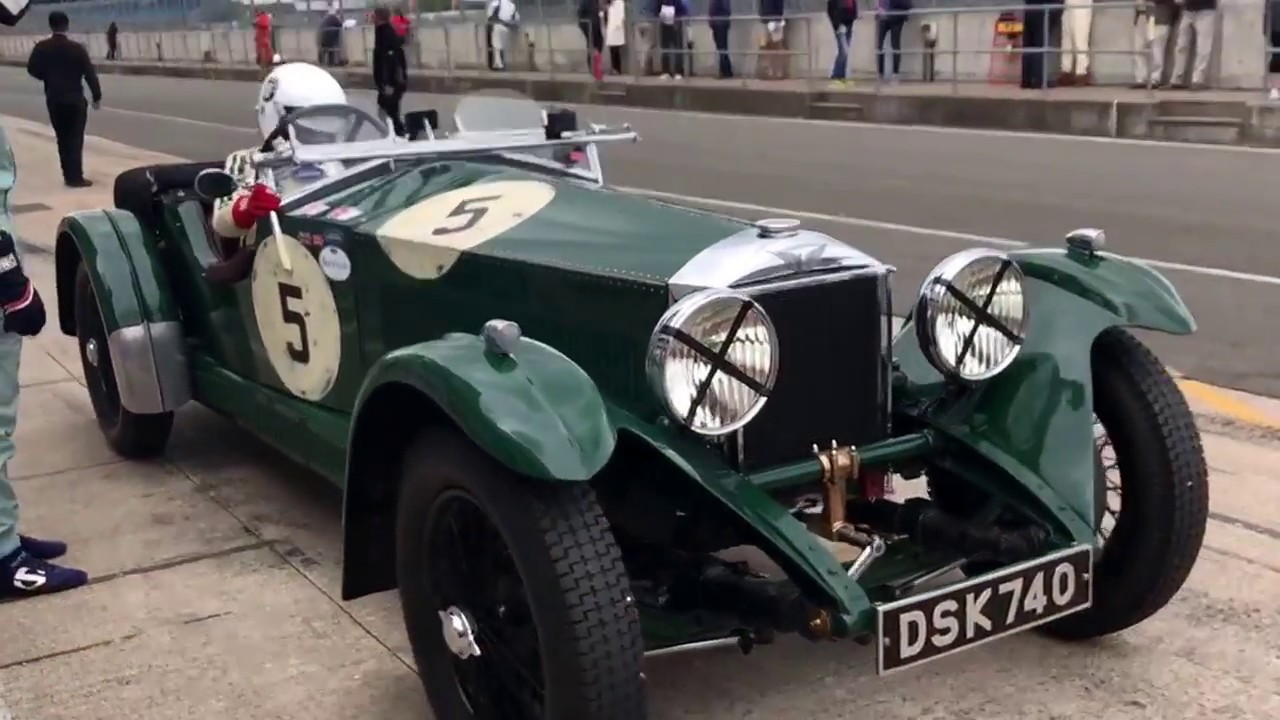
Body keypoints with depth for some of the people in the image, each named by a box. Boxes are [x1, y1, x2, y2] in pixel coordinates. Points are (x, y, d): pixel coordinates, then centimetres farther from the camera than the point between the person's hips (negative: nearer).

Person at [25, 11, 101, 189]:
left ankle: (69, 175, 14)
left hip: (53, 100, 3)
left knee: (62, 138, 13)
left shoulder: (41, 48, -3)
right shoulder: (77, 48, -12)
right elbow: (89, 74, -11)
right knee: (75, 138, 1)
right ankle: (75, 177, -1)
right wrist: (97, 96, -3)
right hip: (75, 99, -3)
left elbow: (32, 70, -2)